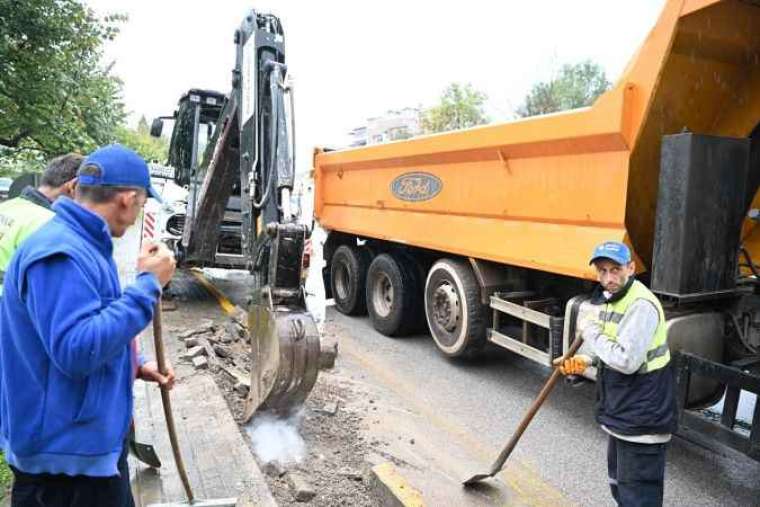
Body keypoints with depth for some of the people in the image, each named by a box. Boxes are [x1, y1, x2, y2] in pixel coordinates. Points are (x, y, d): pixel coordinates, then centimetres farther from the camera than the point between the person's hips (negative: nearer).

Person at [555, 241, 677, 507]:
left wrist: (590, 331, -19)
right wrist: (587, 361, 2)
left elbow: (626, 361, -29)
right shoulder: (609, 298, 7)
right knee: (618, 485, 27)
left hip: (641, 421, -10)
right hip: (621, 415, 10)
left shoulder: (642, 305, -24)